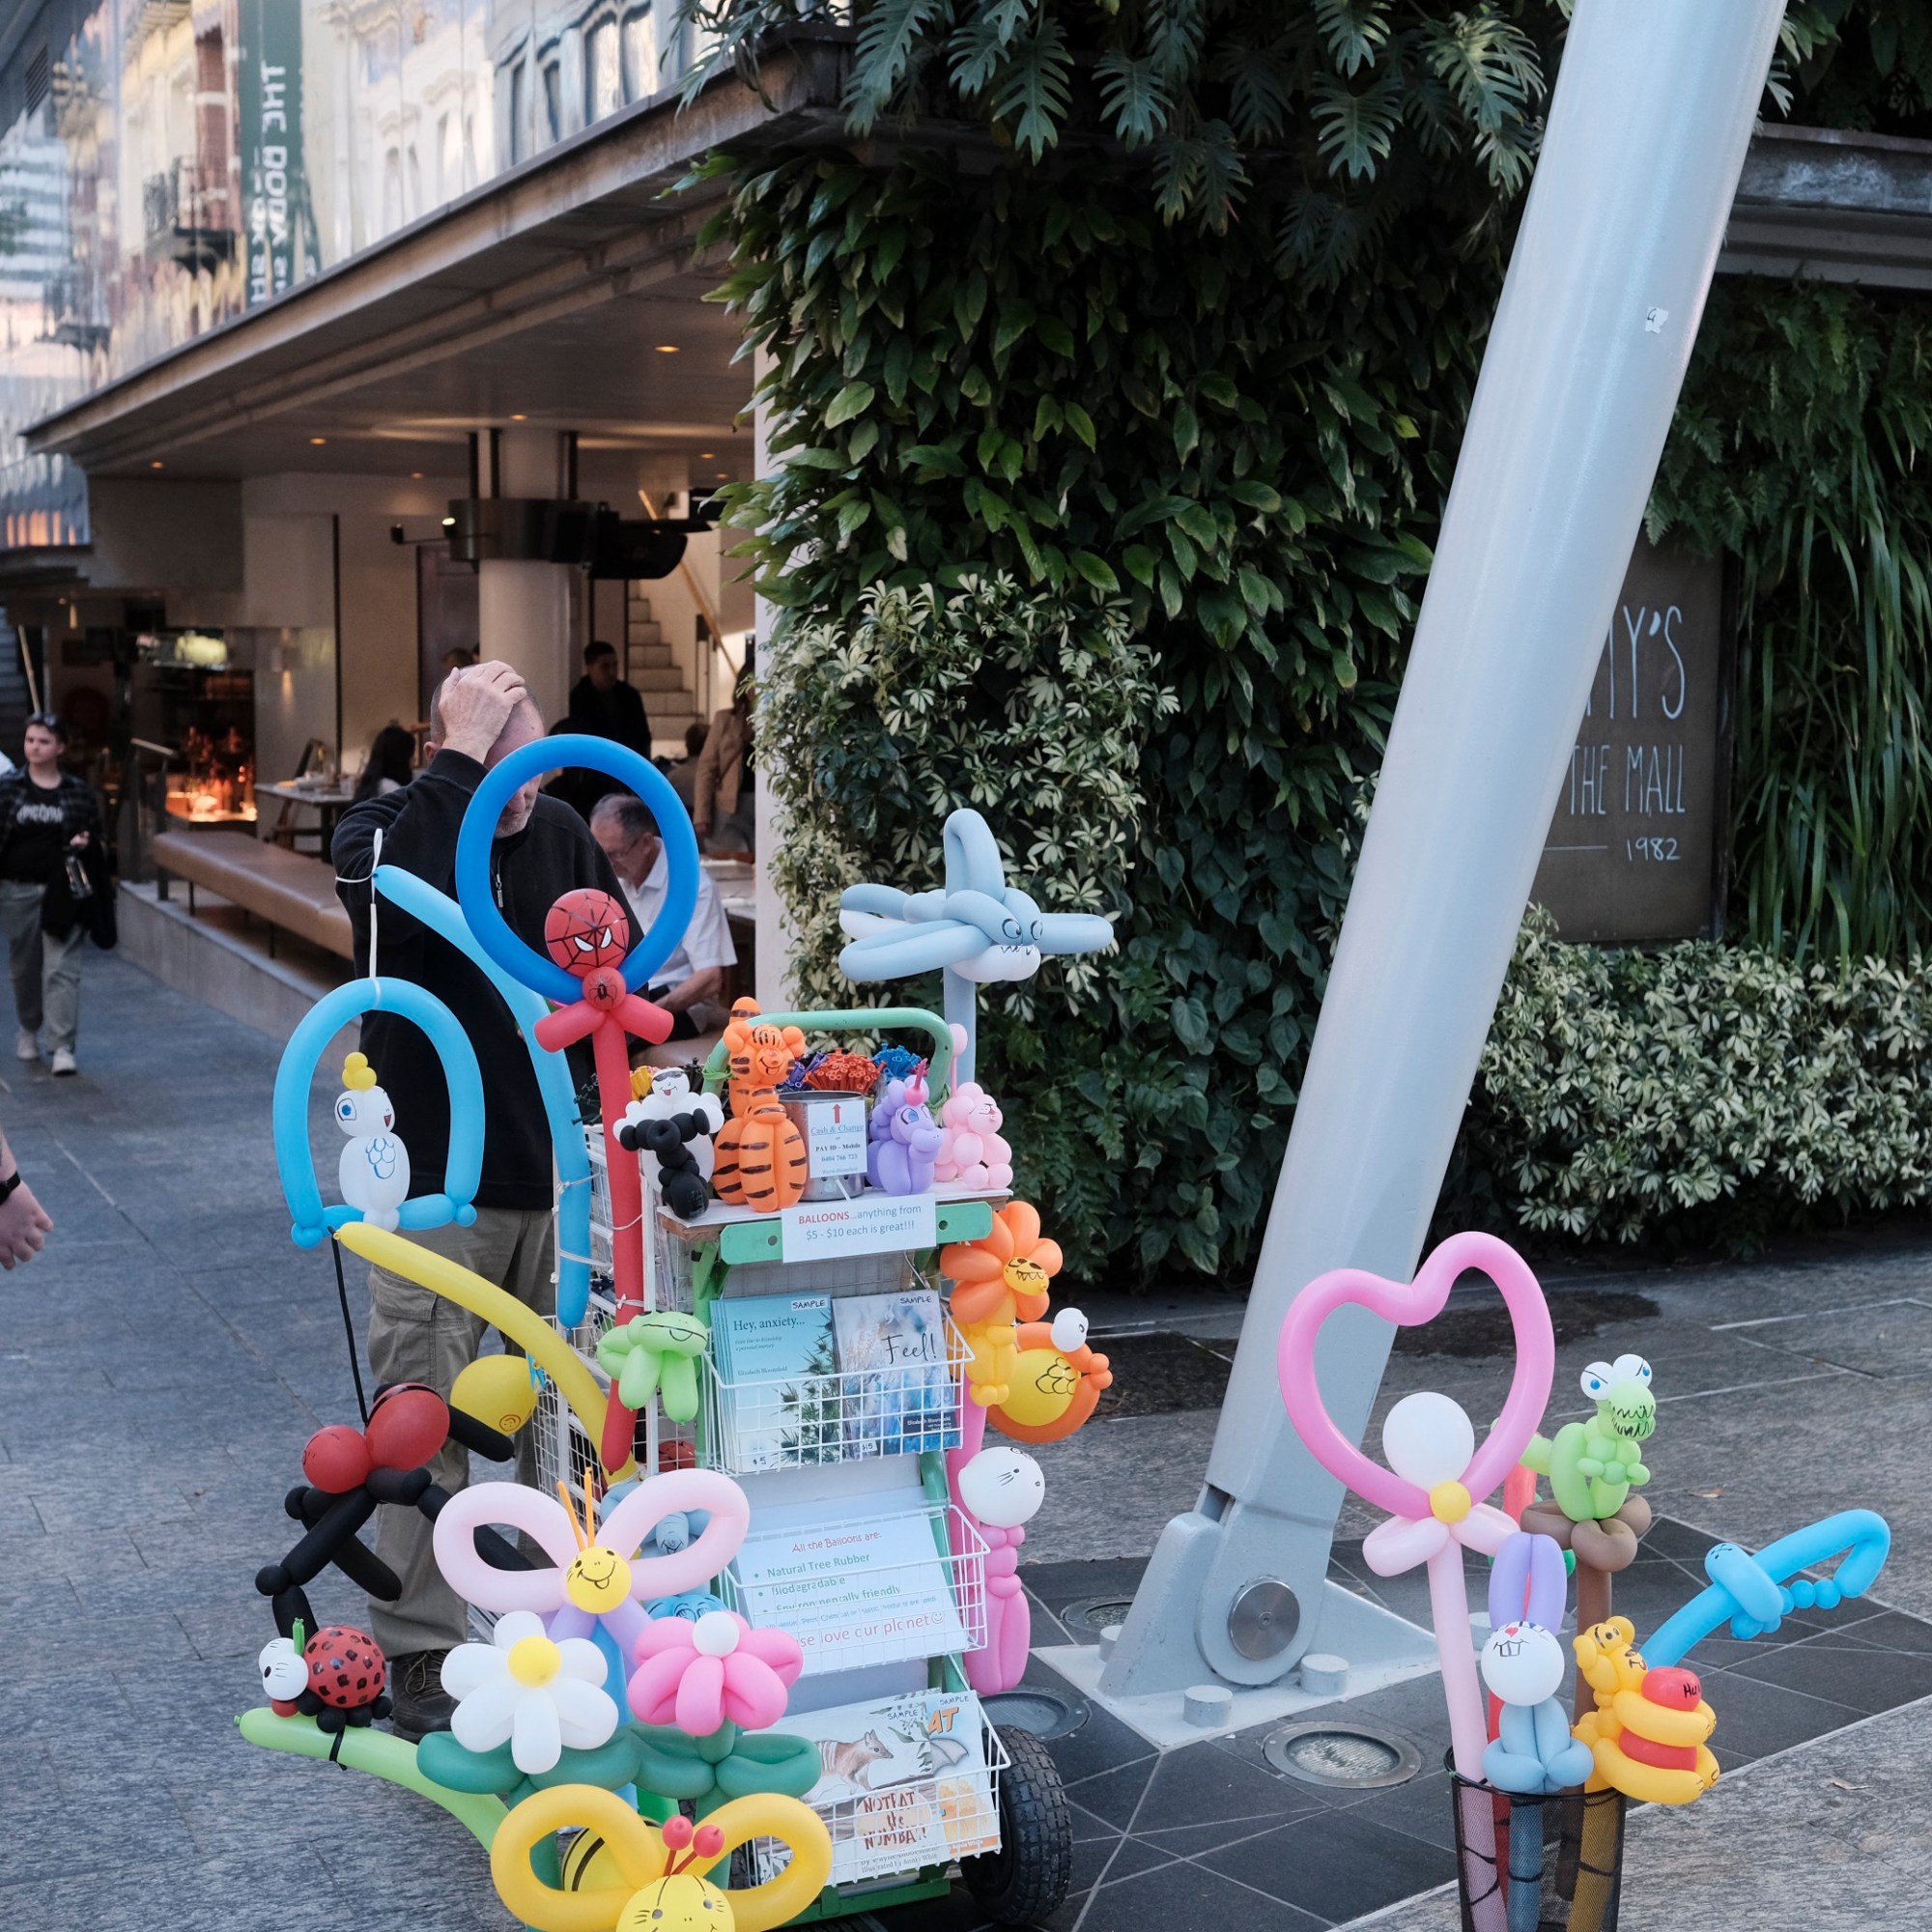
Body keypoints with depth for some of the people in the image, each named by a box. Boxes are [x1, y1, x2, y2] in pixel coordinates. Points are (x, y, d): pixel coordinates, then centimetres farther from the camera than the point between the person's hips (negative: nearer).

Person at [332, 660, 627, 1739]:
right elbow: (404, 899, -32)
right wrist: (464, 759, -27)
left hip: (560, 1175, 4)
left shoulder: (562, 833, 5)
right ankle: (420, 1653, 10)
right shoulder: (385, 830, -7)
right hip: (436, 1184, -4)